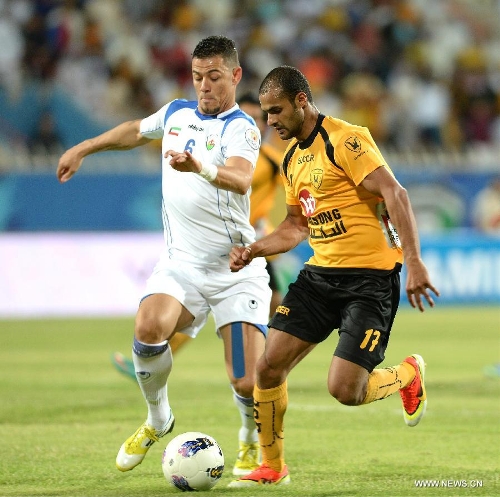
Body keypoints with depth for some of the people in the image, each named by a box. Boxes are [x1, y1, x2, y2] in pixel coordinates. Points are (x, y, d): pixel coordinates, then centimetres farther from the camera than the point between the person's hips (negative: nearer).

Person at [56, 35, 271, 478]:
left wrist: (200, 167, -52)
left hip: (236, 269, -4)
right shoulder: (177, 113, 9)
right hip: (182, 263, 4)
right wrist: (83, 149, 35)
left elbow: (241, 179, -32)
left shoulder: (241, 127, -10)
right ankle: (157, 421, -2)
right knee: (148, 329, -28)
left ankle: (251, 442, 23)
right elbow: (137, 130, 33)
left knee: (247, 383, -12)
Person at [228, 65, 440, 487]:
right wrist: (254, 250, 9)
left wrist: (413, 262, -29)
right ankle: (272, 468, 13)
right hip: (320, 274, 8)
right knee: (269, 367, -3)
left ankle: (409, 374, 19)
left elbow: (395, 195, -21)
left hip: (370, 278, -8)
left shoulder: (345, 140, -14)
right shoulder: (292, 157, 14)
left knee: (345, 391, -13)